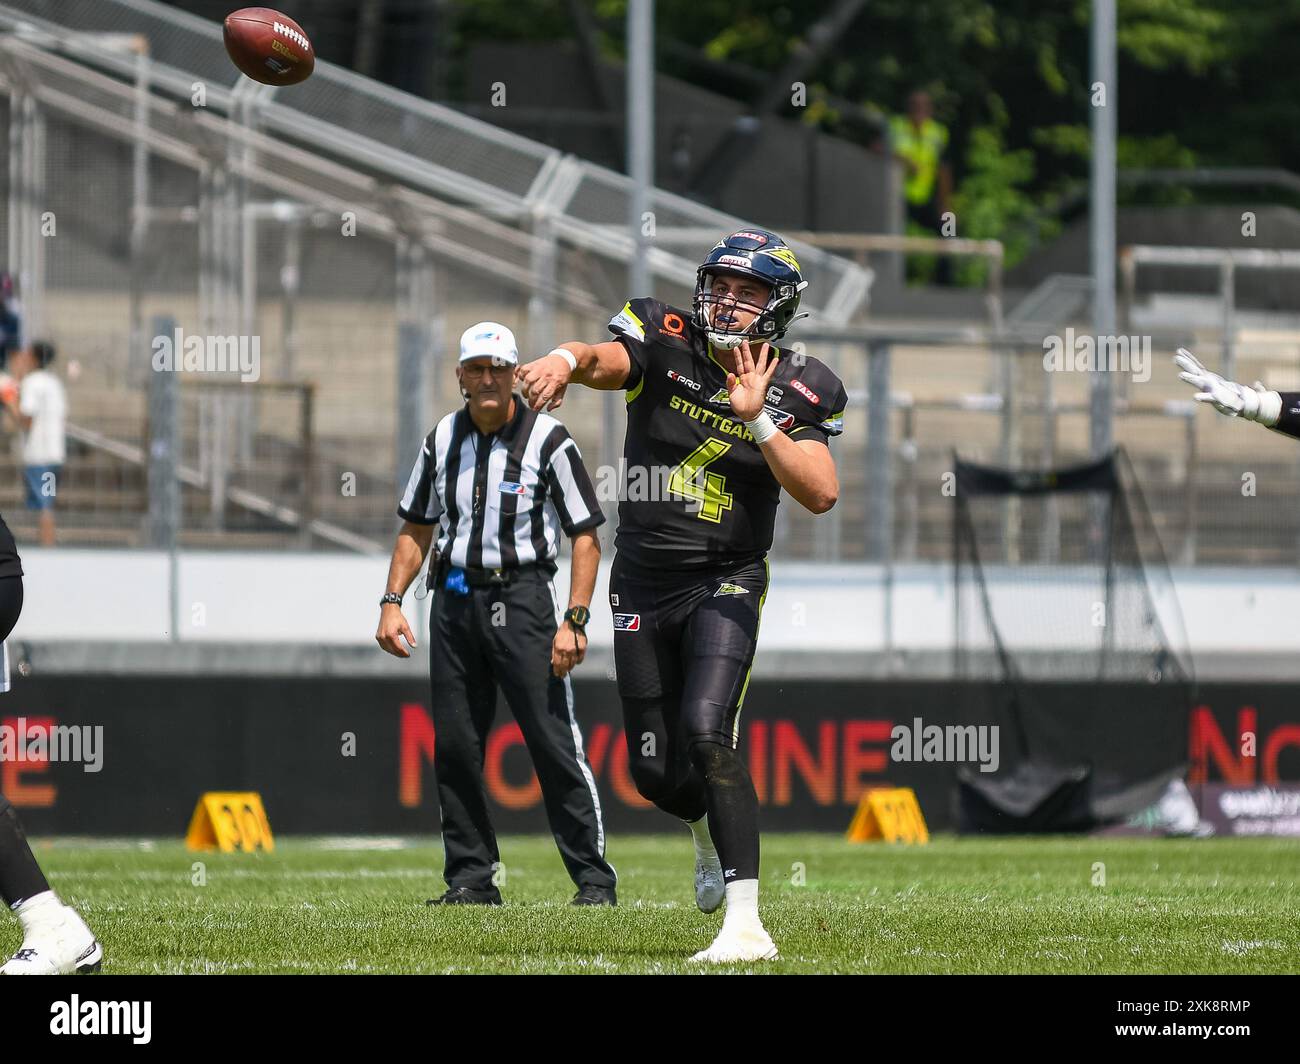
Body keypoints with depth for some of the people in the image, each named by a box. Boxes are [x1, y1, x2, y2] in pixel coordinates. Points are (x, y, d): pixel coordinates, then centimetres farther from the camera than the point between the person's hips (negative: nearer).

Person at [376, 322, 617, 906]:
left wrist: (574, 621, -15)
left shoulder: (548, 440, -6)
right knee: (454, 745, 4)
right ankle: (472, 876, 13)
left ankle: (593, 877, -4)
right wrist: (391, 602, 7)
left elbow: (586, 535, -7)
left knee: (554, 738, -9)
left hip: (520, 596, -5)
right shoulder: (443, 439, 9)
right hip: (454, 600, 5)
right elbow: (417, 528, 18)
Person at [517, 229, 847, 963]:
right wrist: (566, 359, -49)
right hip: (643, 585, 3)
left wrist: (758, 420, -25)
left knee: (706, 733, -24)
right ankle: (713, 834, 46)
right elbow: (605, 360, -25)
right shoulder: (668, 345, -3)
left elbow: (822, 494, -16)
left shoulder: (795, 391, -4)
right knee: (656, 768, 8)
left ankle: (746, 924, -25)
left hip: (725, 584, -3)